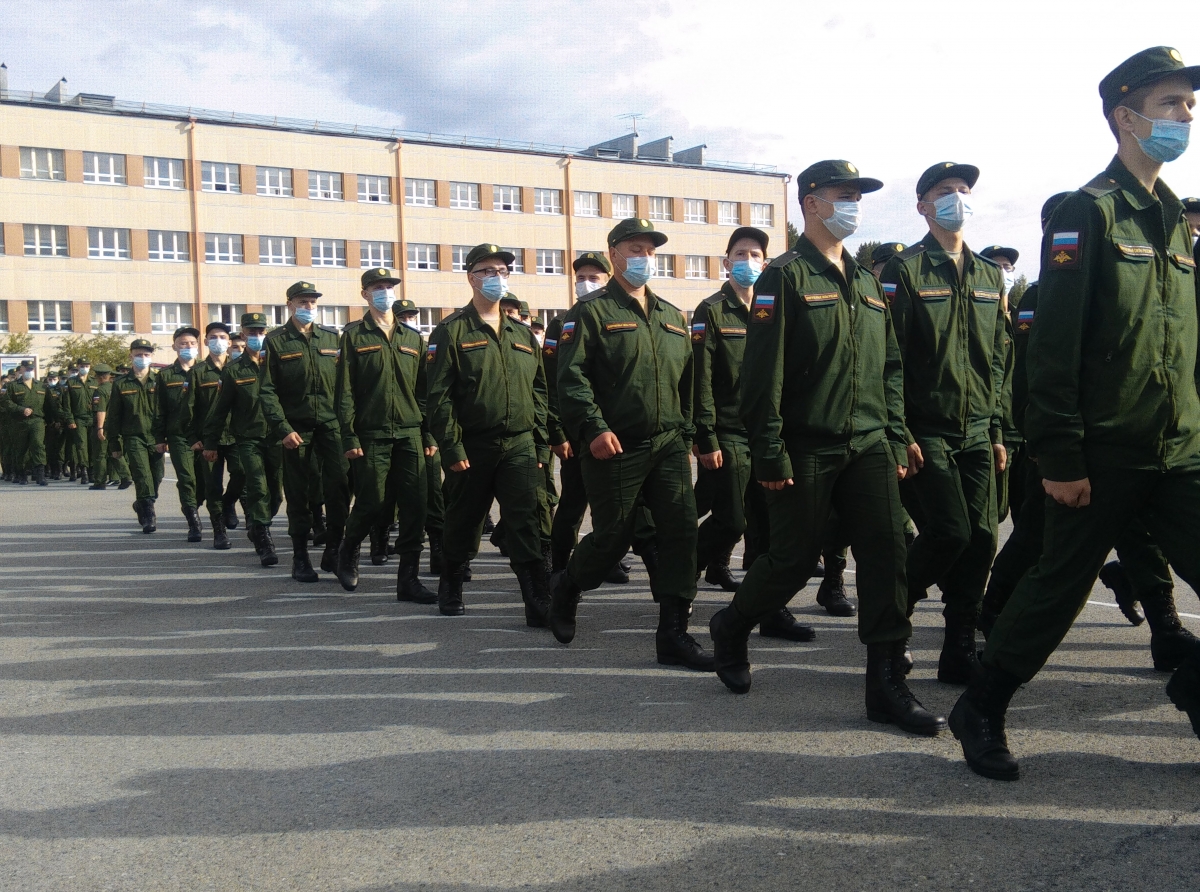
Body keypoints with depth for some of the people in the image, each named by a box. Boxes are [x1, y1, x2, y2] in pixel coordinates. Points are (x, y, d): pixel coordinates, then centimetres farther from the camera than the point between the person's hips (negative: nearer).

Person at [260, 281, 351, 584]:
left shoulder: (331, 338, 11)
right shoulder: (276, 341, 3)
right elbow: (267, 391, -1)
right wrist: (282, 429, -11)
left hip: (331, 423, 1)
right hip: (295, 428, -1)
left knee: (339, 484, -10)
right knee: (298, 493, 3)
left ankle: (335, 547, 5)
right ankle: (300, 556, 14)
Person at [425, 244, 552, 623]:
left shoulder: (522, 334, 13)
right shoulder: (452, 331, -2)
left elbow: (538, 392, 14)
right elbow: (439, 395, -8)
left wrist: (540, 445, 7)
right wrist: (452, 448, -14)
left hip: (519, 446, 3)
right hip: (472, 449, -2)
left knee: (525, 526, -6)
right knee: (463, 522, 12)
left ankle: (539, 604, -7)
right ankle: (450, 586, 35)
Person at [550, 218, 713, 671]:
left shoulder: (672, 317, 17)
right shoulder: (591, 312, -3)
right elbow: (572, 377, -13)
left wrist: (685, 433, 17)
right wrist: (594, 428, -23)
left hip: (669, 446, 5)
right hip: (615, 448, -5)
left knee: (681, 531, -5)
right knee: (613, 535, 2)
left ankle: (673, 634, 3)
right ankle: (566, 588, 33)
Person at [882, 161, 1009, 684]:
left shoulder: (989, 276, 15)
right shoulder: (904, 270, -4)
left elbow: (996, 361, 17)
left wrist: (997, 430, 12)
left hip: (976, 435, 6)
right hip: (927, 433, -6)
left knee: (980, 540, 2)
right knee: (948, 533, -13)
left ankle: (960, 654, 12)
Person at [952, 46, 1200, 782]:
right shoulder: (1089, 213, -8)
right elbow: (1054, 348, -15)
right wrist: (1060, 458, -18)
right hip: (1103, 460, -6)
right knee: (1057, 593, 3)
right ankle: (981, 712, 20)